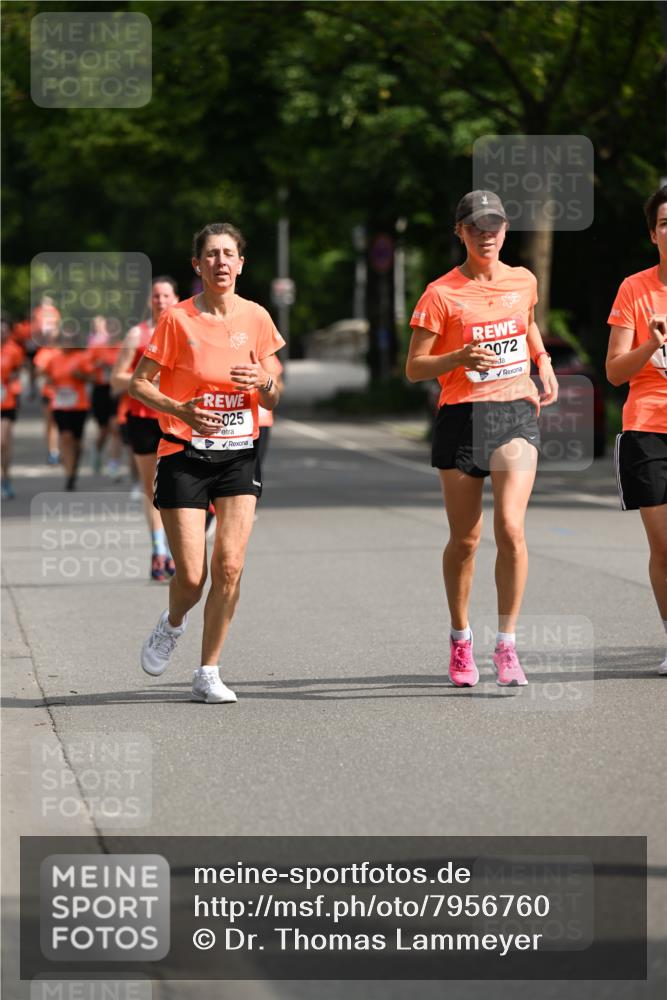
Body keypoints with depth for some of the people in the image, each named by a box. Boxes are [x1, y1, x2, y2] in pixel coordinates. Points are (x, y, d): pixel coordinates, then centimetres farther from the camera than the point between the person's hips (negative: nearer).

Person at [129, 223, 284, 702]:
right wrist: (181, 410, -19)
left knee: (230, 566, -9)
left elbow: (272, 400, 9)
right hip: (185, 454, -2)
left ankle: (209, 673, 4)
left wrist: (264, 383, -15)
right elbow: (139, 383, -2)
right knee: (191, 575, -7)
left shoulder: (256, 317, 4)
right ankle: (172, 624, 29)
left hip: (239, 453, 2)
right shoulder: (178, 319, -5)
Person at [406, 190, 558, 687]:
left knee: (510, 527, -15)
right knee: (464, 539, 6)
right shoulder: (442, 293, -4)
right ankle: (460, 639, 27)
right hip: (462, 418, -1)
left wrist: (543, 362, 13)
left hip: (517, 414, 2)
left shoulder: (523, 281, 8)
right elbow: (414, 368, -4)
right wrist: (459, 358, -21)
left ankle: (507, 645, -7)